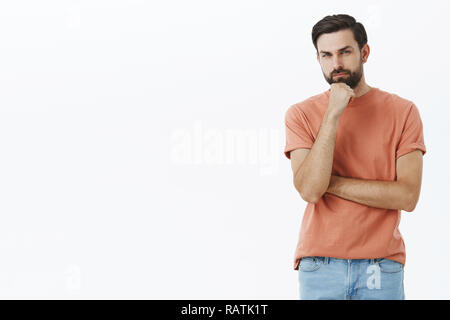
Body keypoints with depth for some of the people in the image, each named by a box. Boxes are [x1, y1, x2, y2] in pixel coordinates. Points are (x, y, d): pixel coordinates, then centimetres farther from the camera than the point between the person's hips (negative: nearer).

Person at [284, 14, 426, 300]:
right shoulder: (301, 114, 1)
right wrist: (333, 115, -16)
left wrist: (331, 182, -10)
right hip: (320, 264, 0)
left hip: (382, 265, 0)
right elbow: (309, 190, -13)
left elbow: (407, 196, -9)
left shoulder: (403, 111, 0)